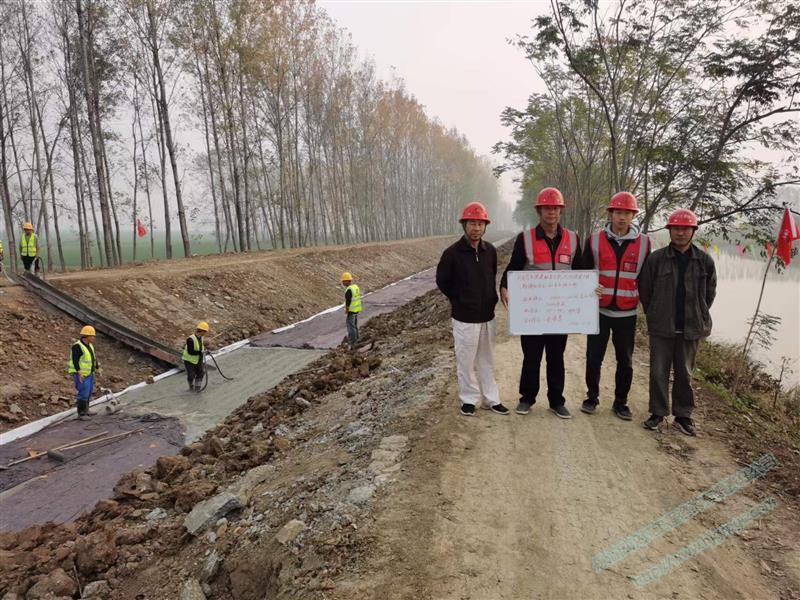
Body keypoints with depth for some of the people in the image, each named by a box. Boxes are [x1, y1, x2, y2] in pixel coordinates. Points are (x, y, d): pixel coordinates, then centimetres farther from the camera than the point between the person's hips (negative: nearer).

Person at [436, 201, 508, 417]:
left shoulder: (490, 251, 1)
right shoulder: (452, 253, -11)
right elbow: (442, 281, 0)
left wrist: (491, 298, 9)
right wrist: (459, 301, 2)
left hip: (488, 316, 4)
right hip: (465, 318, -4)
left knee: (487, 360, 14)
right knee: (466, 361, 4)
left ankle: (492, 399, 24)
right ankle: (469, 399, 20)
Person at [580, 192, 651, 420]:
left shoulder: (643, 242, 1)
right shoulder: (595, 240, -1)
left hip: (627, 313, 1)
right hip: (599, 310, 0)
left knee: (625, 361, 8)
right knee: (594, 358, 5)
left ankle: (620, 402, 23)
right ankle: (592, 397, 23)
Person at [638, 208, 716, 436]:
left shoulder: (704, 261, 2)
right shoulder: (656, 259, -4)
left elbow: (710, 293, 12)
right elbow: (644, 290, 4)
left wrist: (697, 317, 9)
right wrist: (655, 316, 6)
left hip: (690, 329, 1)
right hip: (661, 328, -1)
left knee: (684, 374, 11)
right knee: (659, 372, 4)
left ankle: (683, 415, 24)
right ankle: (658, 413, 18)